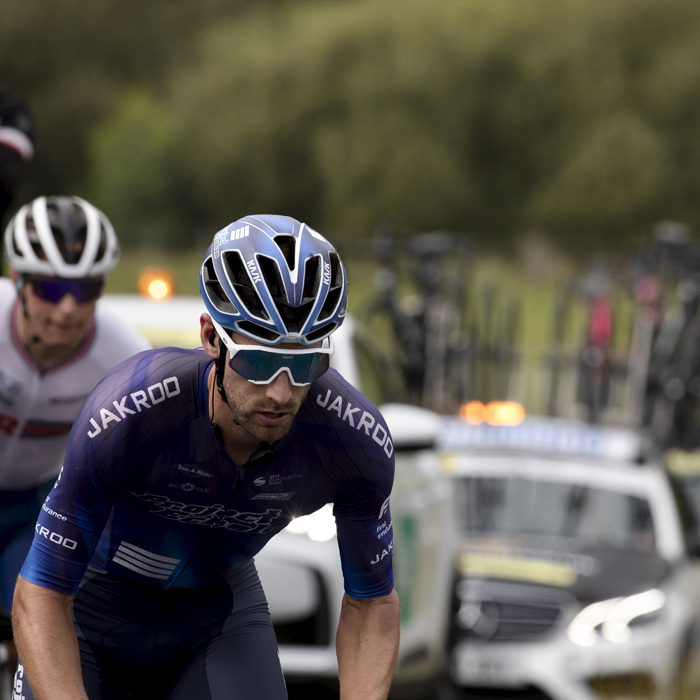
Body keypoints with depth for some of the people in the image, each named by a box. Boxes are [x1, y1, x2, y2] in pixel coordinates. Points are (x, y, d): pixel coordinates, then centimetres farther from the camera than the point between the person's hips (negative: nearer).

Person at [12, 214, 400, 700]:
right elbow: (41, 598, -31)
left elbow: (373, 602, -11)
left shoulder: (357, 439, -28)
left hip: (219, 607, 2)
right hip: (96, 603, -2)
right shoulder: (129, 414, -37)